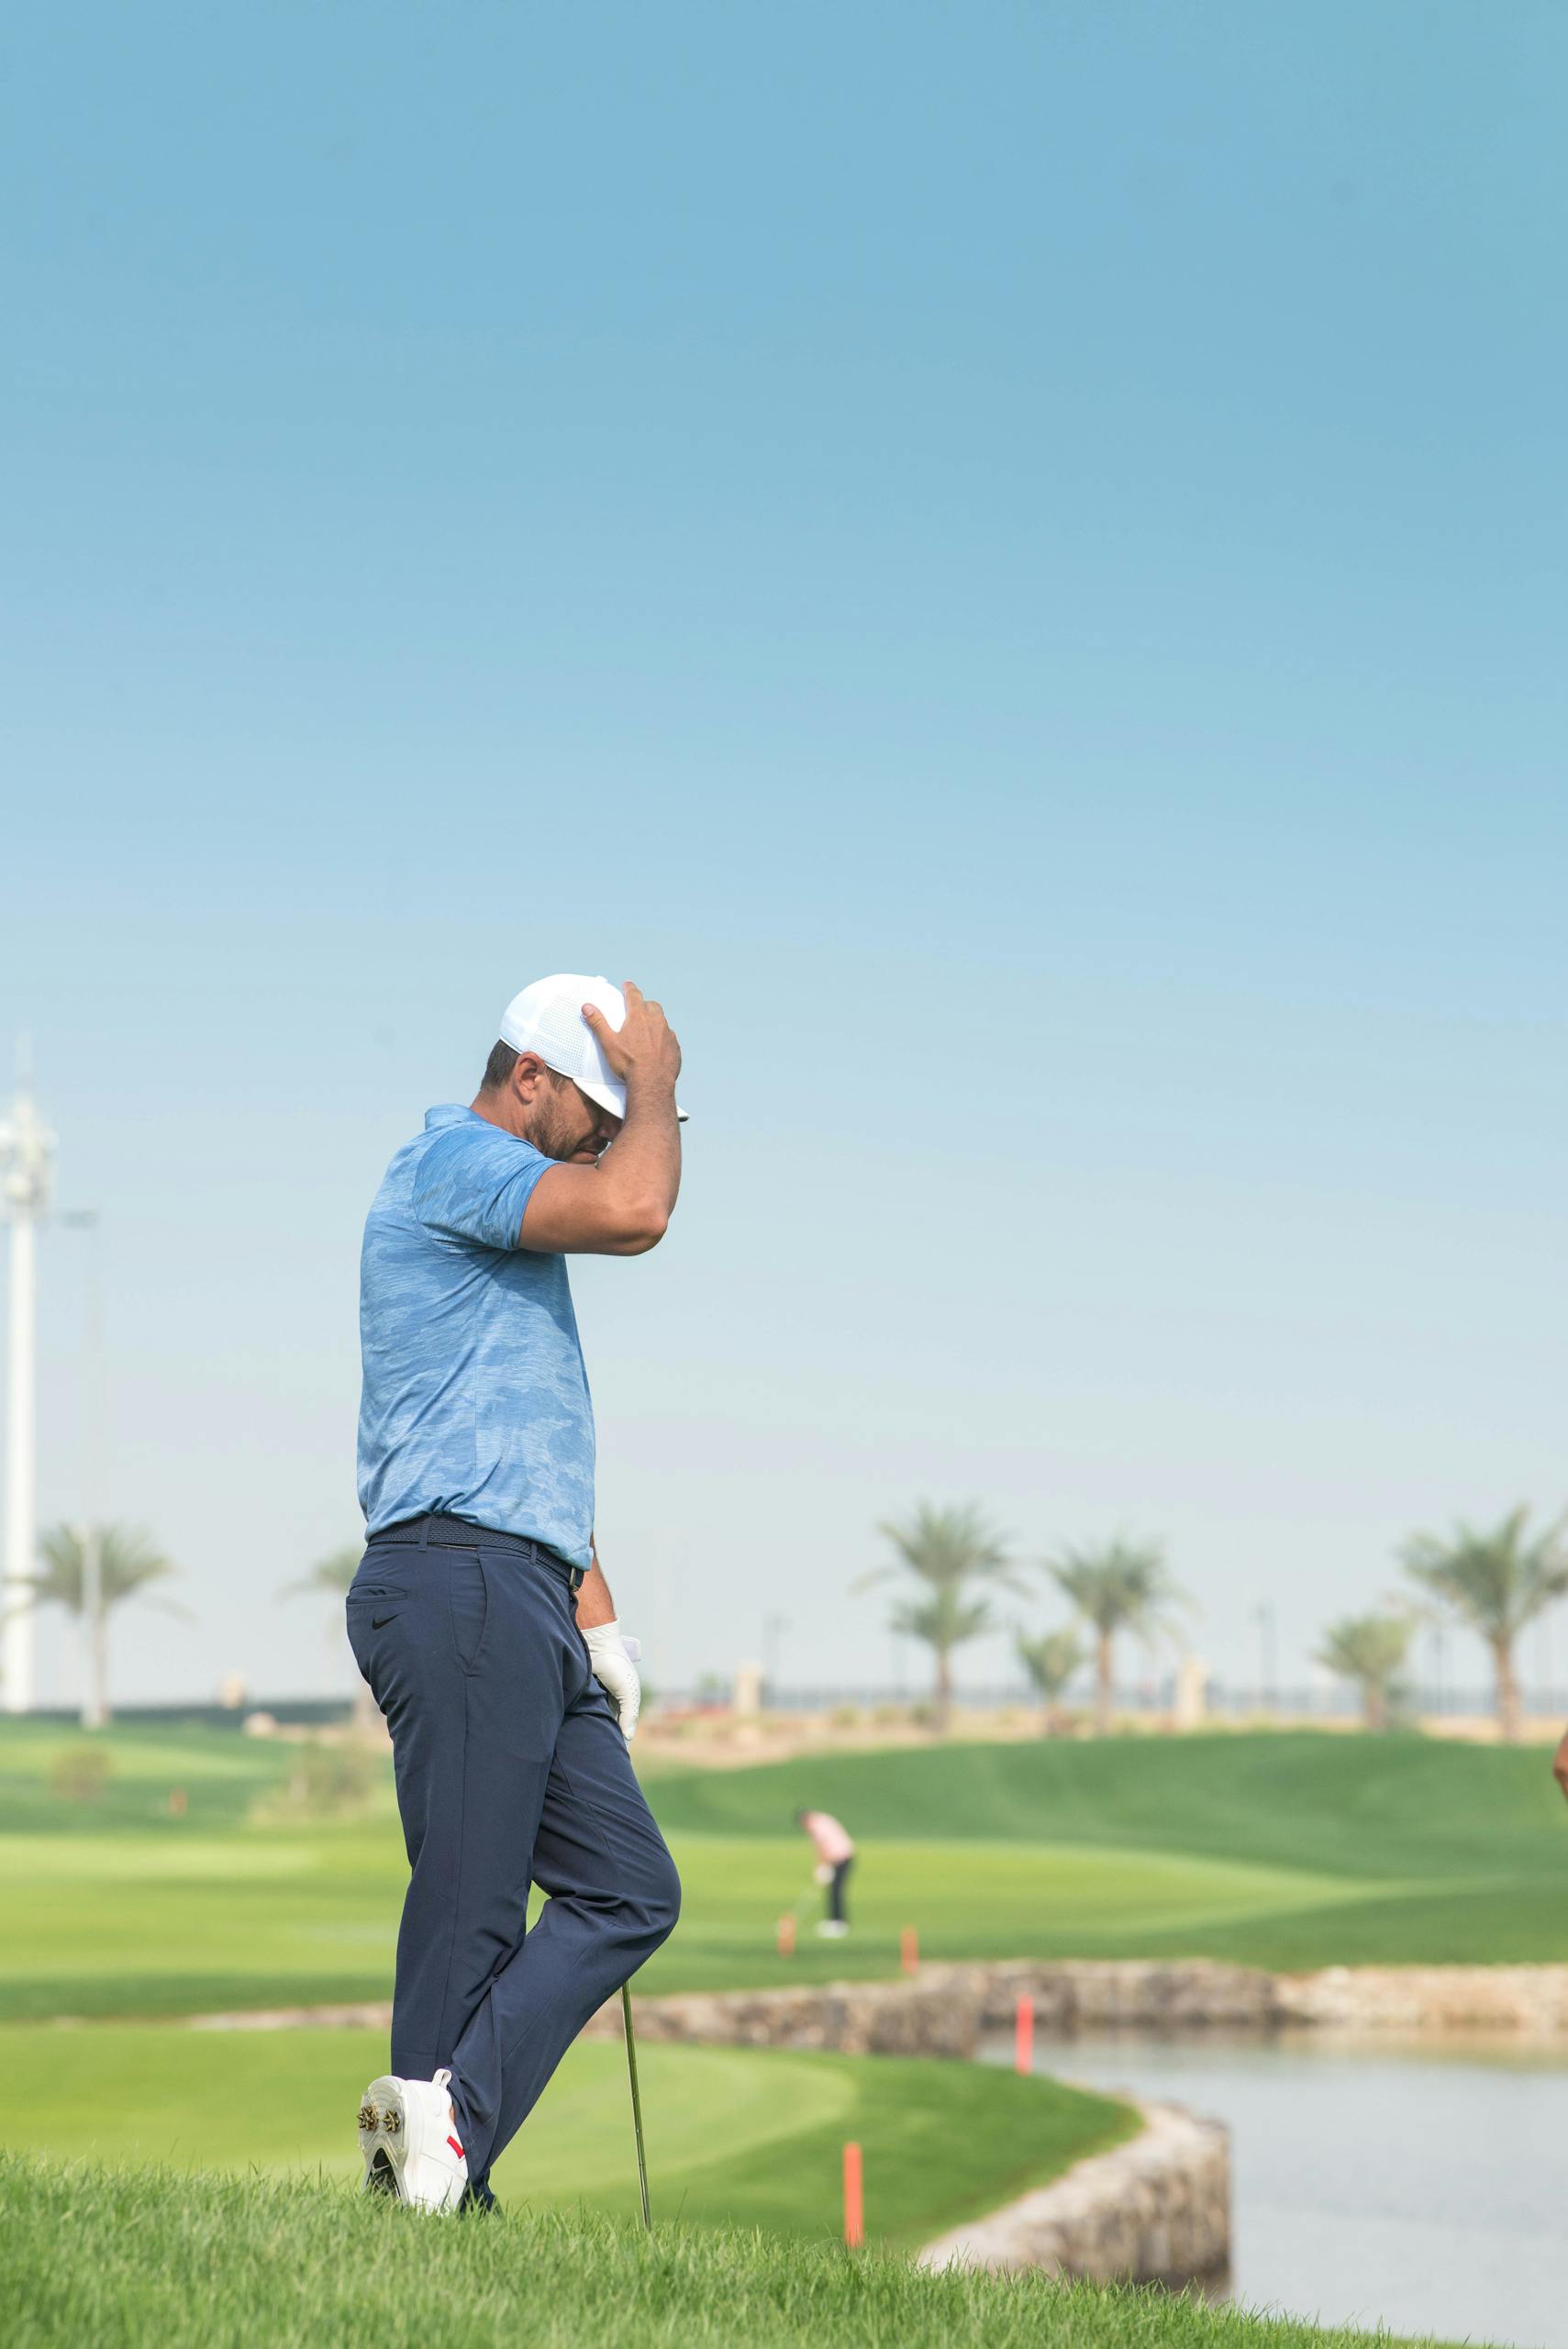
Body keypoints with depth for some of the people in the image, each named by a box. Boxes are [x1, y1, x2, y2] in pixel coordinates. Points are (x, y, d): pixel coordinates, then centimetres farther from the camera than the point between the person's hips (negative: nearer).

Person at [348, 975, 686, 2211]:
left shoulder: (512, 1216, 26)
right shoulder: (453, 1159, -5)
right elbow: (635, 1211, -24)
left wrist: (597, 1620, 25)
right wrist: (656, 1078, -6)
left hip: (527, 1607, 10)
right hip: (459, 1586, -10)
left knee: (628, 1890, 3)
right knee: (469, 1913, -9)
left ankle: (445, 2120, -4)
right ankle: (429, 2183, -5)